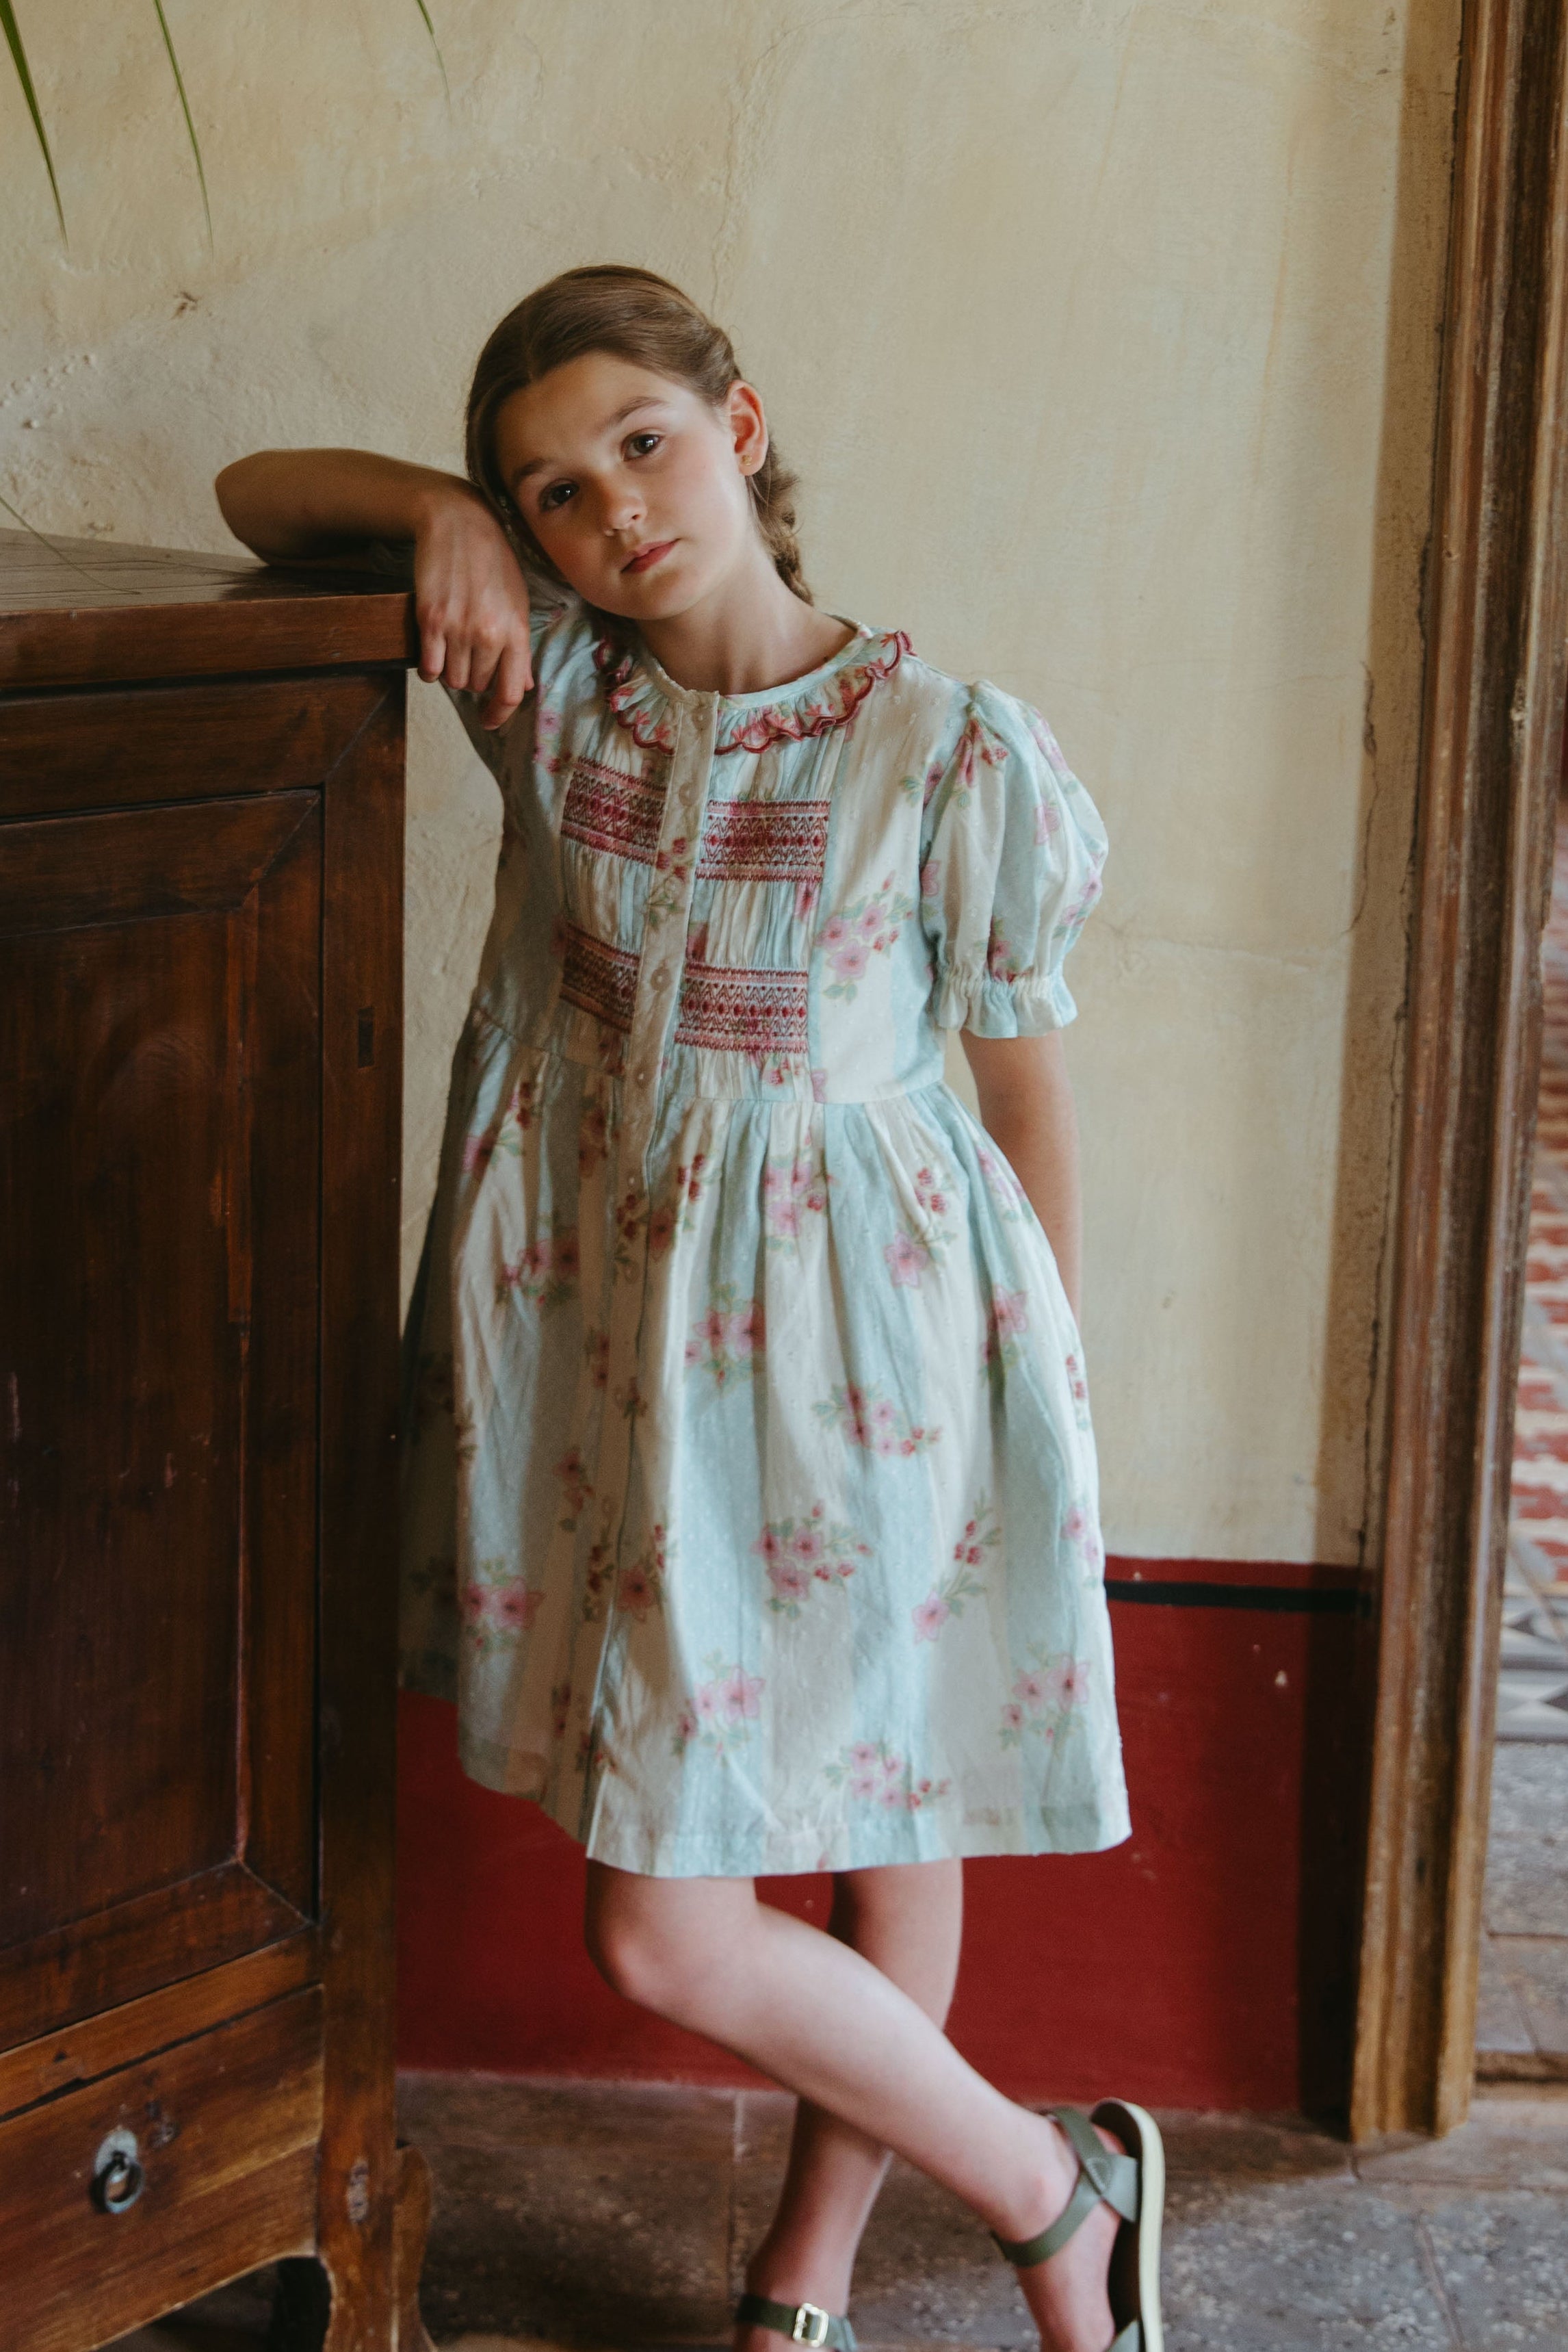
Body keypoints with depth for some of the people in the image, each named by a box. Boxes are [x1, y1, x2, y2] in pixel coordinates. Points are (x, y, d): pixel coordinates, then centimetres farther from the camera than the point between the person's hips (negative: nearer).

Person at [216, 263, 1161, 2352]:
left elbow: (1030, 1092, -2)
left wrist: (1047, 1388, 5)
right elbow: (256, 496, 12)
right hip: (616, 1313, 4)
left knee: (672, 1938, -3)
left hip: (853, 1339, -4)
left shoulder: (956, 751, -12)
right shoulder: (552, 681, 1)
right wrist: (441, 511, -7)